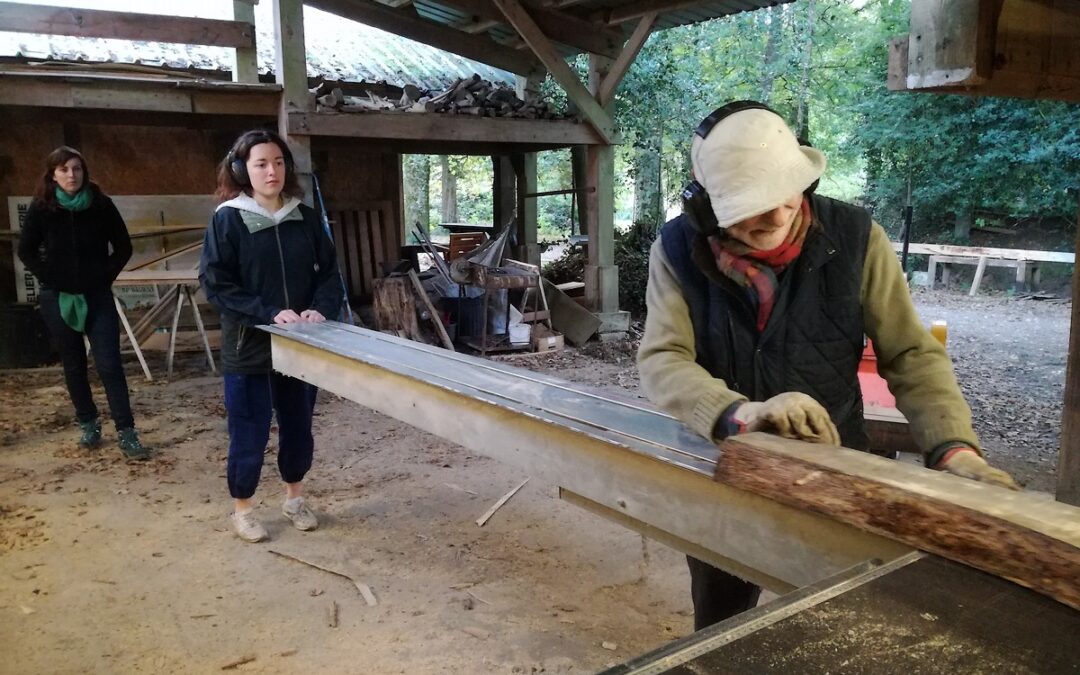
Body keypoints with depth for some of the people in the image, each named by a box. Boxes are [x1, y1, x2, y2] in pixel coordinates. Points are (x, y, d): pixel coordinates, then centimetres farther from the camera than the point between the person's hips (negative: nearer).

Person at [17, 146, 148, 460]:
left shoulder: (101, 205, -5)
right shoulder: (41, 208, -4)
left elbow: (123, 247, 4)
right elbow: (26, 251, 7)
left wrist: (106, 276, -3)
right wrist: (49, 278, -2)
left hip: (97, 296, -1)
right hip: (58, 299, 1)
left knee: (109, 364, -7)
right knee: (74, 365, 10)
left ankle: (126, 433, -5)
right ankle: (88, 424, 26)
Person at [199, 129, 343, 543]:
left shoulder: (305, 218, 5)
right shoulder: (227, 220, -8)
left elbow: (329, 272, 8)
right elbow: (215, 284, -13)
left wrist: (321, 309, -12)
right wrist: (270, 314, -22)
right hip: (249, 347, -4)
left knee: (298, 427, 15)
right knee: (250, 432, 5)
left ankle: (294, 498, 35)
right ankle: (242, 509, 26)